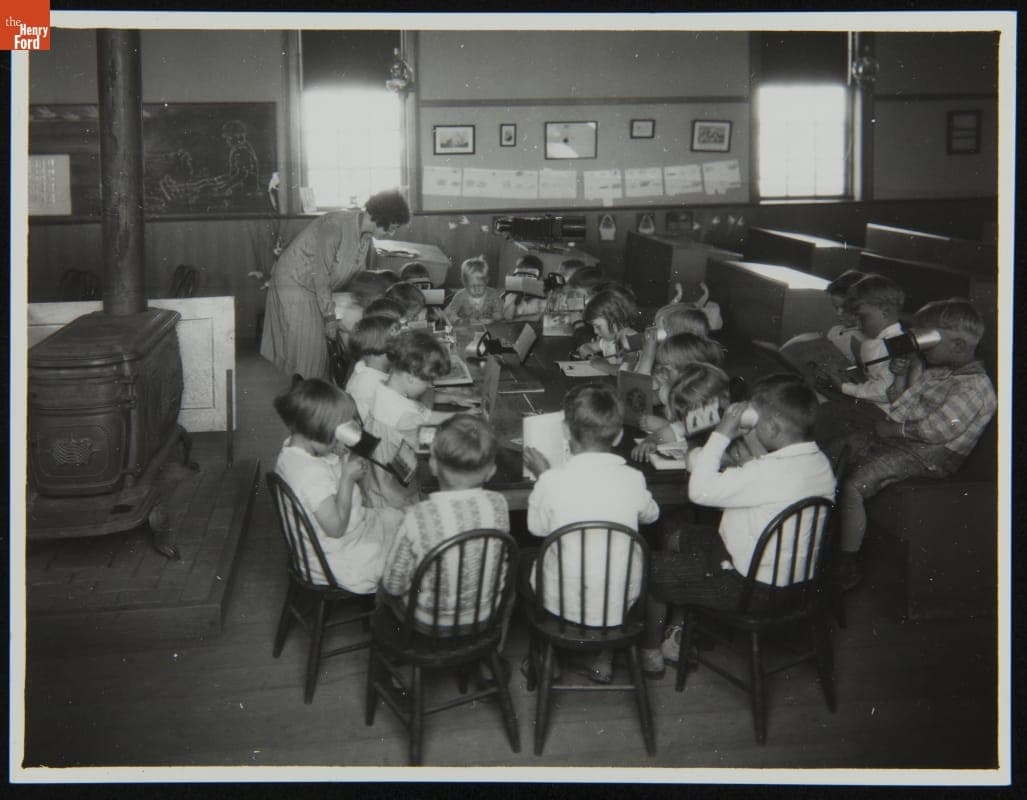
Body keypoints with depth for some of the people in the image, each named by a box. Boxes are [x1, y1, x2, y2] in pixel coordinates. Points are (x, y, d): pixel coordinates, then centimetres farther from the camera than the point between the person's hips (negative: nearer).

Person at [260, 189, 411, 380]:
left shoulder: (366, 235, -3)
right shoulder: (335, 225, -29)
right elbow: (321, 274, -26)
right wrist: (330, 317, -22)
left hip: (317, 287, 8)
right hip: (294, 281, -8)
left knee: (319, 347, 4)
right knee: (304, 346, -9)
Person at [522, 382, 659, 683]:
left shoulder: (552, 480, -20)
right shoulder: (633, 479, -13)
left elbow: (536, 528, -1)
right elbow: (650, 515, 10)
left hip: (562, 604, -2)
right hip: (620, 605, 2)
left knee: (523, 558, 28)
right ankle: (605, 652, 30)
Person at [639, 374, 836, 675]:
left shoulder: (770, 473, -34)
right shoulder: (820, 461, -3)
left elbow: (700, 490, -28)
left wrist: (722, 434, -20)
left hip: (753, 588, -9)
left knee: (650, 568, 7)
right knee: (674, 532, 21)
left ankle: (650, 652, 27)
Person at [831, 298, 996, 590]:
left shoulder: (974, 386, -17)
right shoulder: (926, 367, 11)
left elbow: (938, 429, -24)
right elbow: (897, 402, 21)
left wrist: (894, 428, -15)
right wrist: (900, 374, 4)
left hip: (929, 455, -10)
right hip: (899, 435, 10)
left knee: (851, 485, -25)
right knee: (833, 451, 6)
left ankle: (848, 566, -14)